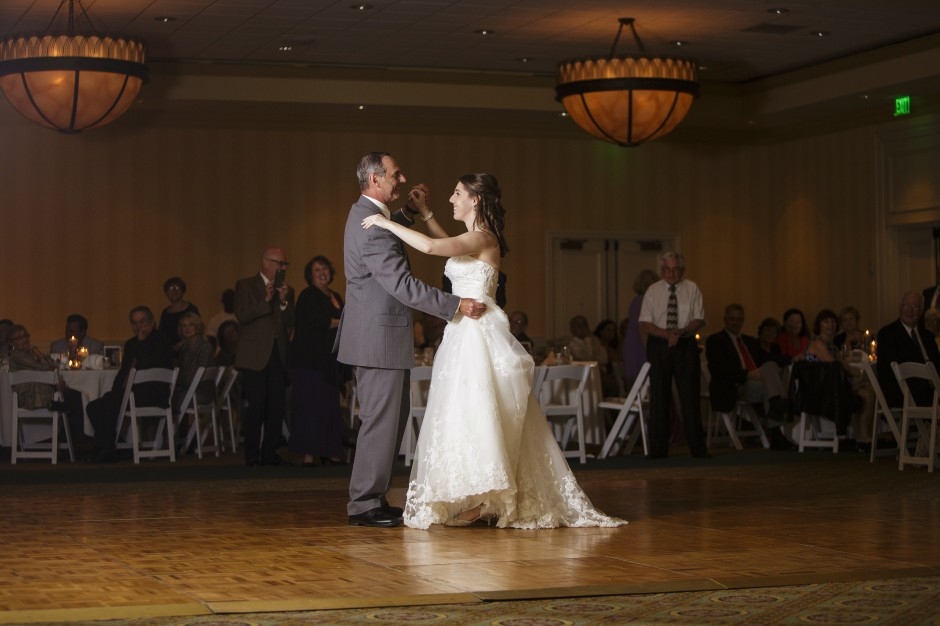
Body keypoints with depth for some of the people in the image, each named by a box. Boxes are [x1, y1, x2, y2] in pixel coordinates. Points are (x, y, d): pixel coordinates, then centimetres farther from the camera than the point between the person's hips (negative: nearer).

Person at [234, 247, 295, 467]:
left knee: (276, 408, 2)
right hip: (255, 356, -5)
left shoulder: (286, 290, 17)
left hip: (278, 356, 5)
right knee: (256, 407, -7)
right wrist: (265, 300, -16)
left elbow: (291, 322, 6)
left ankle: (270, 453, 8)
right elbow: (242, 315, -10)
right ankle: (252, 456, -3)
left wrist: (284, 301, -8)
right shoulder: (245, 285, 3)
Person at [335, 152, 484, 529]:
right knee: (380, 420, -4)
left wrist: (410, 212, 20)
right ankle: (365, 504, 2)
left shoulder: (363, 214, 12)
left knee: (392, 417, 14)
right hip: (380, 338, -11)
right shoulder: (373, 229, -21)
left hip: (376, 335, 11)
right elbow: (403, 286, -25)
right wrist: (457, 305, -23)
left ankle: (372, 497, 20)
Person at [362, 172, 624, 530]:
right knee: (473, 416, 11)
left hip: (478, 335, -10)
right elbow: (448, 245, 38)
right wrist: (424, 212, 31)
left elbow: (431, 247, -28)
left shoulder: (481, 238, -14)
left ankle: (478, 499, -3)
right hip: (466, 335, 10)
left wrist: (386, 223, -20)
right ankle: (477, 498, 15)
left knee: (471, 414, -7)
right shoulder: (476, 239, 15)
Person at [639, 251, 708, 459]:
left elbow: (699, 320, -2)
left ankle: (698, 448, 6)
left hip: (685, 346, 0)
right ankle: (658, 448, 7)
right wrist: (667, 334, -18)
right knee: (659, 397, 1)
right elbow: (645, 324, -3)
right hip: (659, 346, 0)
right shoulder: (653, 291, 3)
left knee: (690, 396, 0)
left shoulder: (692, 289, 4)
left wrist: (681, 332, -20)